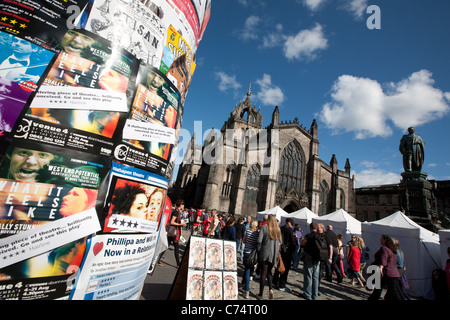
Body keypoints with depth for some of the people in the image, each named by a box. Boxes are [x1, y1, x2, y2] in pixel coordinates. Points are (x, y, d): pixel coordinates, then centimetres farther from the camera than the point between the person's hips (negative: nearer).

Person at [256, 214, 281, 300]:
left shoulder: (264, 227, -11)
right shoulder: (278, 229, 2)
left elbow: (259, 240, -16)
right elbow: (280, 242, 7)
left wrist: (260, 246, 4)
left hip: (265, 252, -4)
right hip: (274, 254, 4)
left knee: (263, 273, 6)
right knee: (269, 271, 22)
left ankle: (260, 294, 15)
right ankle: (270, 288, 6)